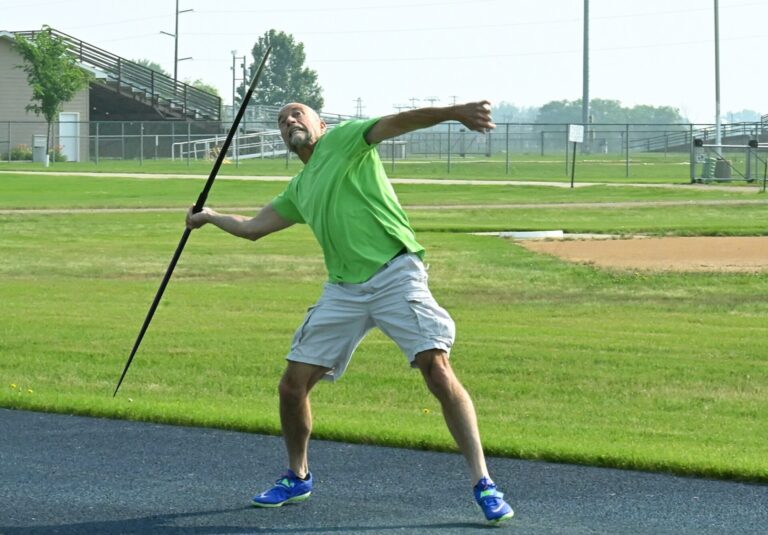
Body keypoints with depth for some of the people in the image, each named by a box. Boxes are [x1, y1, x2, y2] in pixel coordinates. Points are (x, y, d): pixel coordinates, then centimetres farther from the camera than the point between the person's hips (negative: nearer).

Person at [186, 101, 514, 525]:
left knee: (439, 374, -19)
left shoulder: (343, 139, 5)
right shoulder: (298, 191, 23)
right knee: (292, 386, 5)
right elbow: (252, 227, 36)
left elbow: (399, 122, -11)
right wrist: (210, 217, 46)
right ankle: (297, 478, 27)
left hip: (395, 276, -7)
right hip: (343, 291, 7)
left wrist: (453, 113, -26)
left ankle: (482, 483, -14)